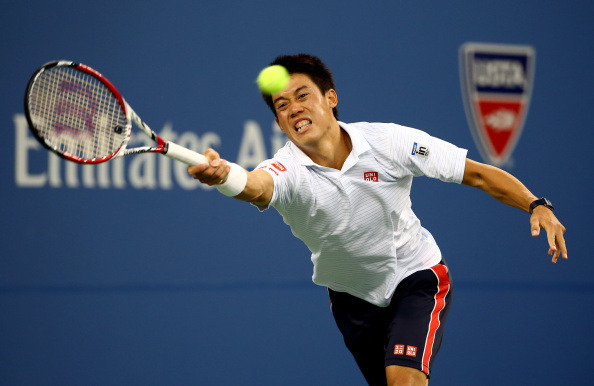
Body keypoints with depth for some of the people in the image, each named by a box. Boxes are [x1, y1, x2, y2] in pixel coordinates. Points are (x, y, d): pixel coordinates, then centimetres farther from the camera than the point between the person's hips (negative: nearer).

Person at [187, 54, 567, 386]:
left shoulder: (390, 142, -19)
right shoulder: (287, 171, -22)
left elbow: (478, 174, -13)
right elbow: (255, 186, -48)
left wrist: (537, 205, -27)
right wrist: (223, 175, -71)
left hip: (418, 277, -2)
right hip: (353, 297, 2)